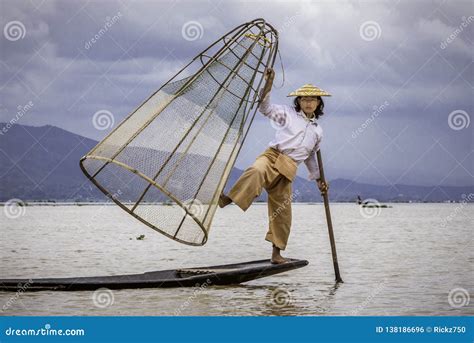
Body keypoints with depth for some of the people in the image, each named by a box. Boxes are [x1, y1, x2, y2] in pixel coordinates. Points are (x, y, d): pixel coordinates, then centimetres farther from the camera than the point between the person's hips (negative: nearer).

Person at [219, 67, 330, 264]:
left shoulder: (317, 131, 22)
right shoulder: (288, 114, 10)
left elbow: (311, 157, 34)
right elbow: (265, 108, -3)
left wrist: (318, 179, 35)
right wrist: (268, 85, -15)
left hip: (288, 170, 4)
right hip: (272, 156, -4)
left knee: (282, 211, 3)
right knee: (257, 171, -41)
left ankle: (276, 252, 14)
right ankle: (228, 199, -52)